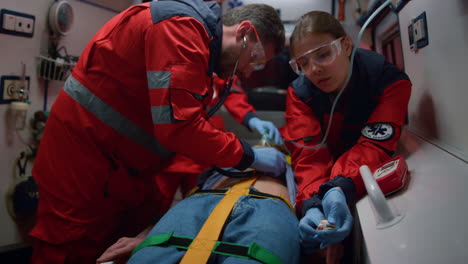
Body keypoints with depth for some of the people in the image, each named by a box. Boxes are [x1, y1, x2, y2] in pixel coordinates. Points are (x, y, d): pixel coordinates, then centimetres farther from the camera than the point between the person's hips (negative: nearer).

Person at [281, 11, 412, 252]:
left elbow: (373, 146, -31)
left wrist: (341, 189, -51)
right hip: (328, 167, 2)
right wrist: (312, 203, -46)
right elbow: (309, 153, -27)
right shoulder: (299, 91, -18)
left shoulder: (390, 81, -22)